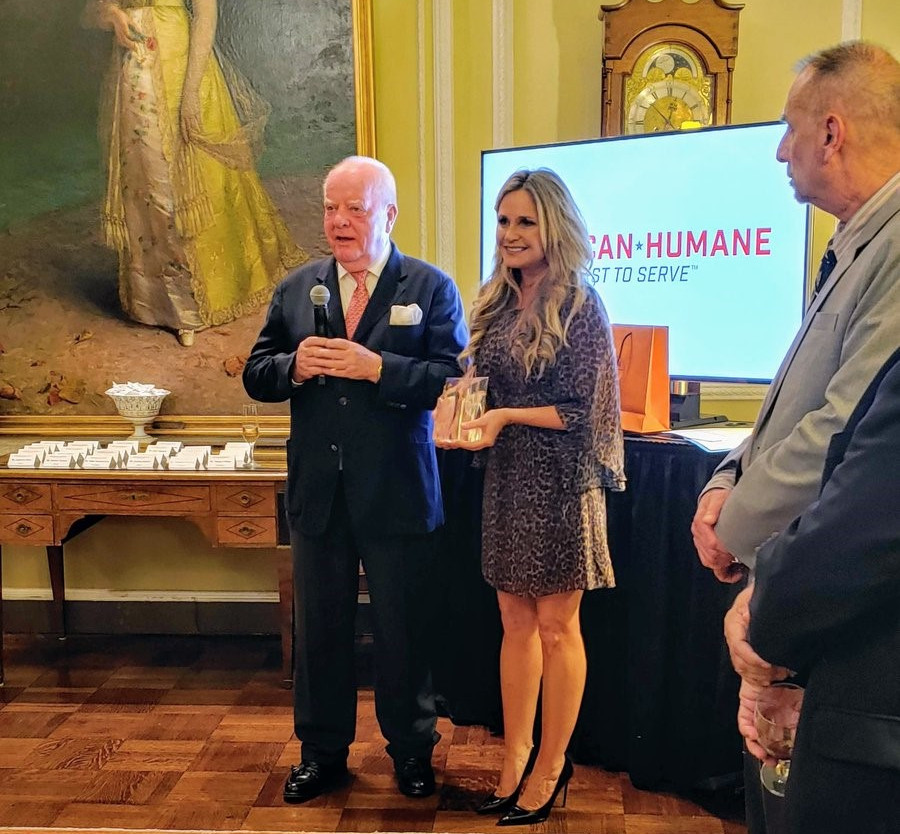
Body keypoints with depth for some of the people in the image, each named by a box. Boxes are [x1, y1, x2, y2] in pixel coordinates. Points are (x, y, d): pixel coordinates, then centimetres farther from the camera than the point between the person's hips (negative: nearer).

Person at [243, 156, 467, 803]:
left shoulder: (432, 288, -2)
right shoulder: (297, 289, 9)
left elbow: (455, 380, -12)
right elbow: (257, 376, 8)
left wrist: (377, 367, -22)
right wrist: (294, 365, -13)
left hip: (398, 494, -3)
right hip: (317, 493, 4)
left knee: (404, 628, 9)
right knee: (319, 626, 14)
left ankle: (412, 749, 30)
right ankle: (323, 751, 32)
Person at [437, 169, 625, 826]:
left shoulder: (579, 306, -11)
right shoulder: (498, 303, 9)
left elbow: (580, 410, -13)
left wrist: (506, 415, -19)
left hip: (558, 481, -6)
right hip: (507, 477, 7)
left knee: (556, 627, 6)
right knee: (515, 622, 13)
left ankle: (549, 768, 22)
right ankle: (515, 762, 26)